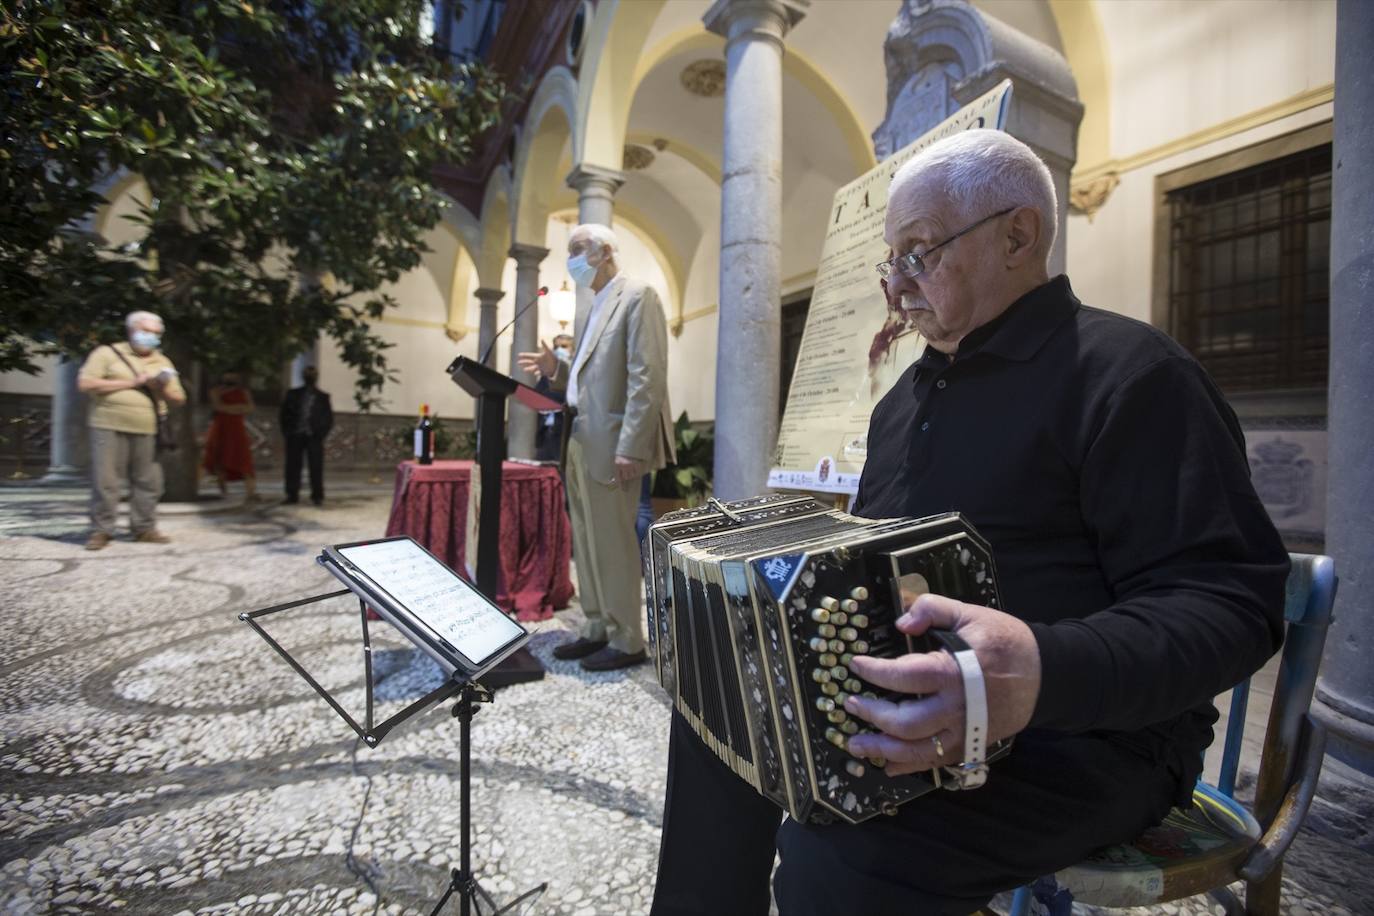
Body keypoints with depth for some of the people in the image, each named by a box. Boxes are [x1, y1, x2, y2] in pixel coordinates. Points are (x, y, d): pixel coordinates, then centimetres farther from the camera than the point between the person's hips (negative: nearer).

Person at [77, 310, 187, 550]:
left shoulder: (162, 362, 17)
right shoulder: (107, 353, 5)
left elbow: (179, 398, 16)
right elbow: (85, 383, -6)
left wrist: (163, 389, -6)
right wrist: (129, 382, -10)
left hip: (148, 431, 4)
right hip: (110, 427, -3)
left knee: (148, 482, 3)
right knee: (105, 481, -3)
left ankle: (145, 529, 12)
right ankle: (101, 531, 5)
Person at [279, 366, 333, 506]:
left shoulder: (322, 397, 8)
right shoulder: (293, 394, 11)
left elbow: (329, 418, 7)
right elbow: (285, 413, 10)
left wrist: (321, 434, -3)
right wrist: (287, 432, 0)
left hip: (313, 437, -1)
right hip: (295, 436, 2)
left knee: (316, 467, -2)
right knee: (293, 466, 2)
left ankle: (317, 495, 4)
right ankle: (292, 495, 9)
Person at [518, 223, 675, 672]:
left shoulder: (637, 297, -7)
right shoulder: (587, 310, 21)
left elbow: (647, 378, -17)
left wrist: (630, 448, -22)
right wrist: (555, 368, 5)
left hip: (611, 444, -9)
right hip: (579, 441, 9)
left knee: (614, 542, -2)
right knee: (586, 542, 13)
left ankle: (627, 641, 12)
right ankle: (597, 629, 26)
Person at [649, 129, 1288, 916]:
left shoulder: (1129, 373, -12)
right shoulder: (911, 392, 13)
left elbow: (1230, 601, -19)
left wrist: (1049, 672, -38)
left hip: (1080, 739, -7)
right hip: (900, 706, 8)